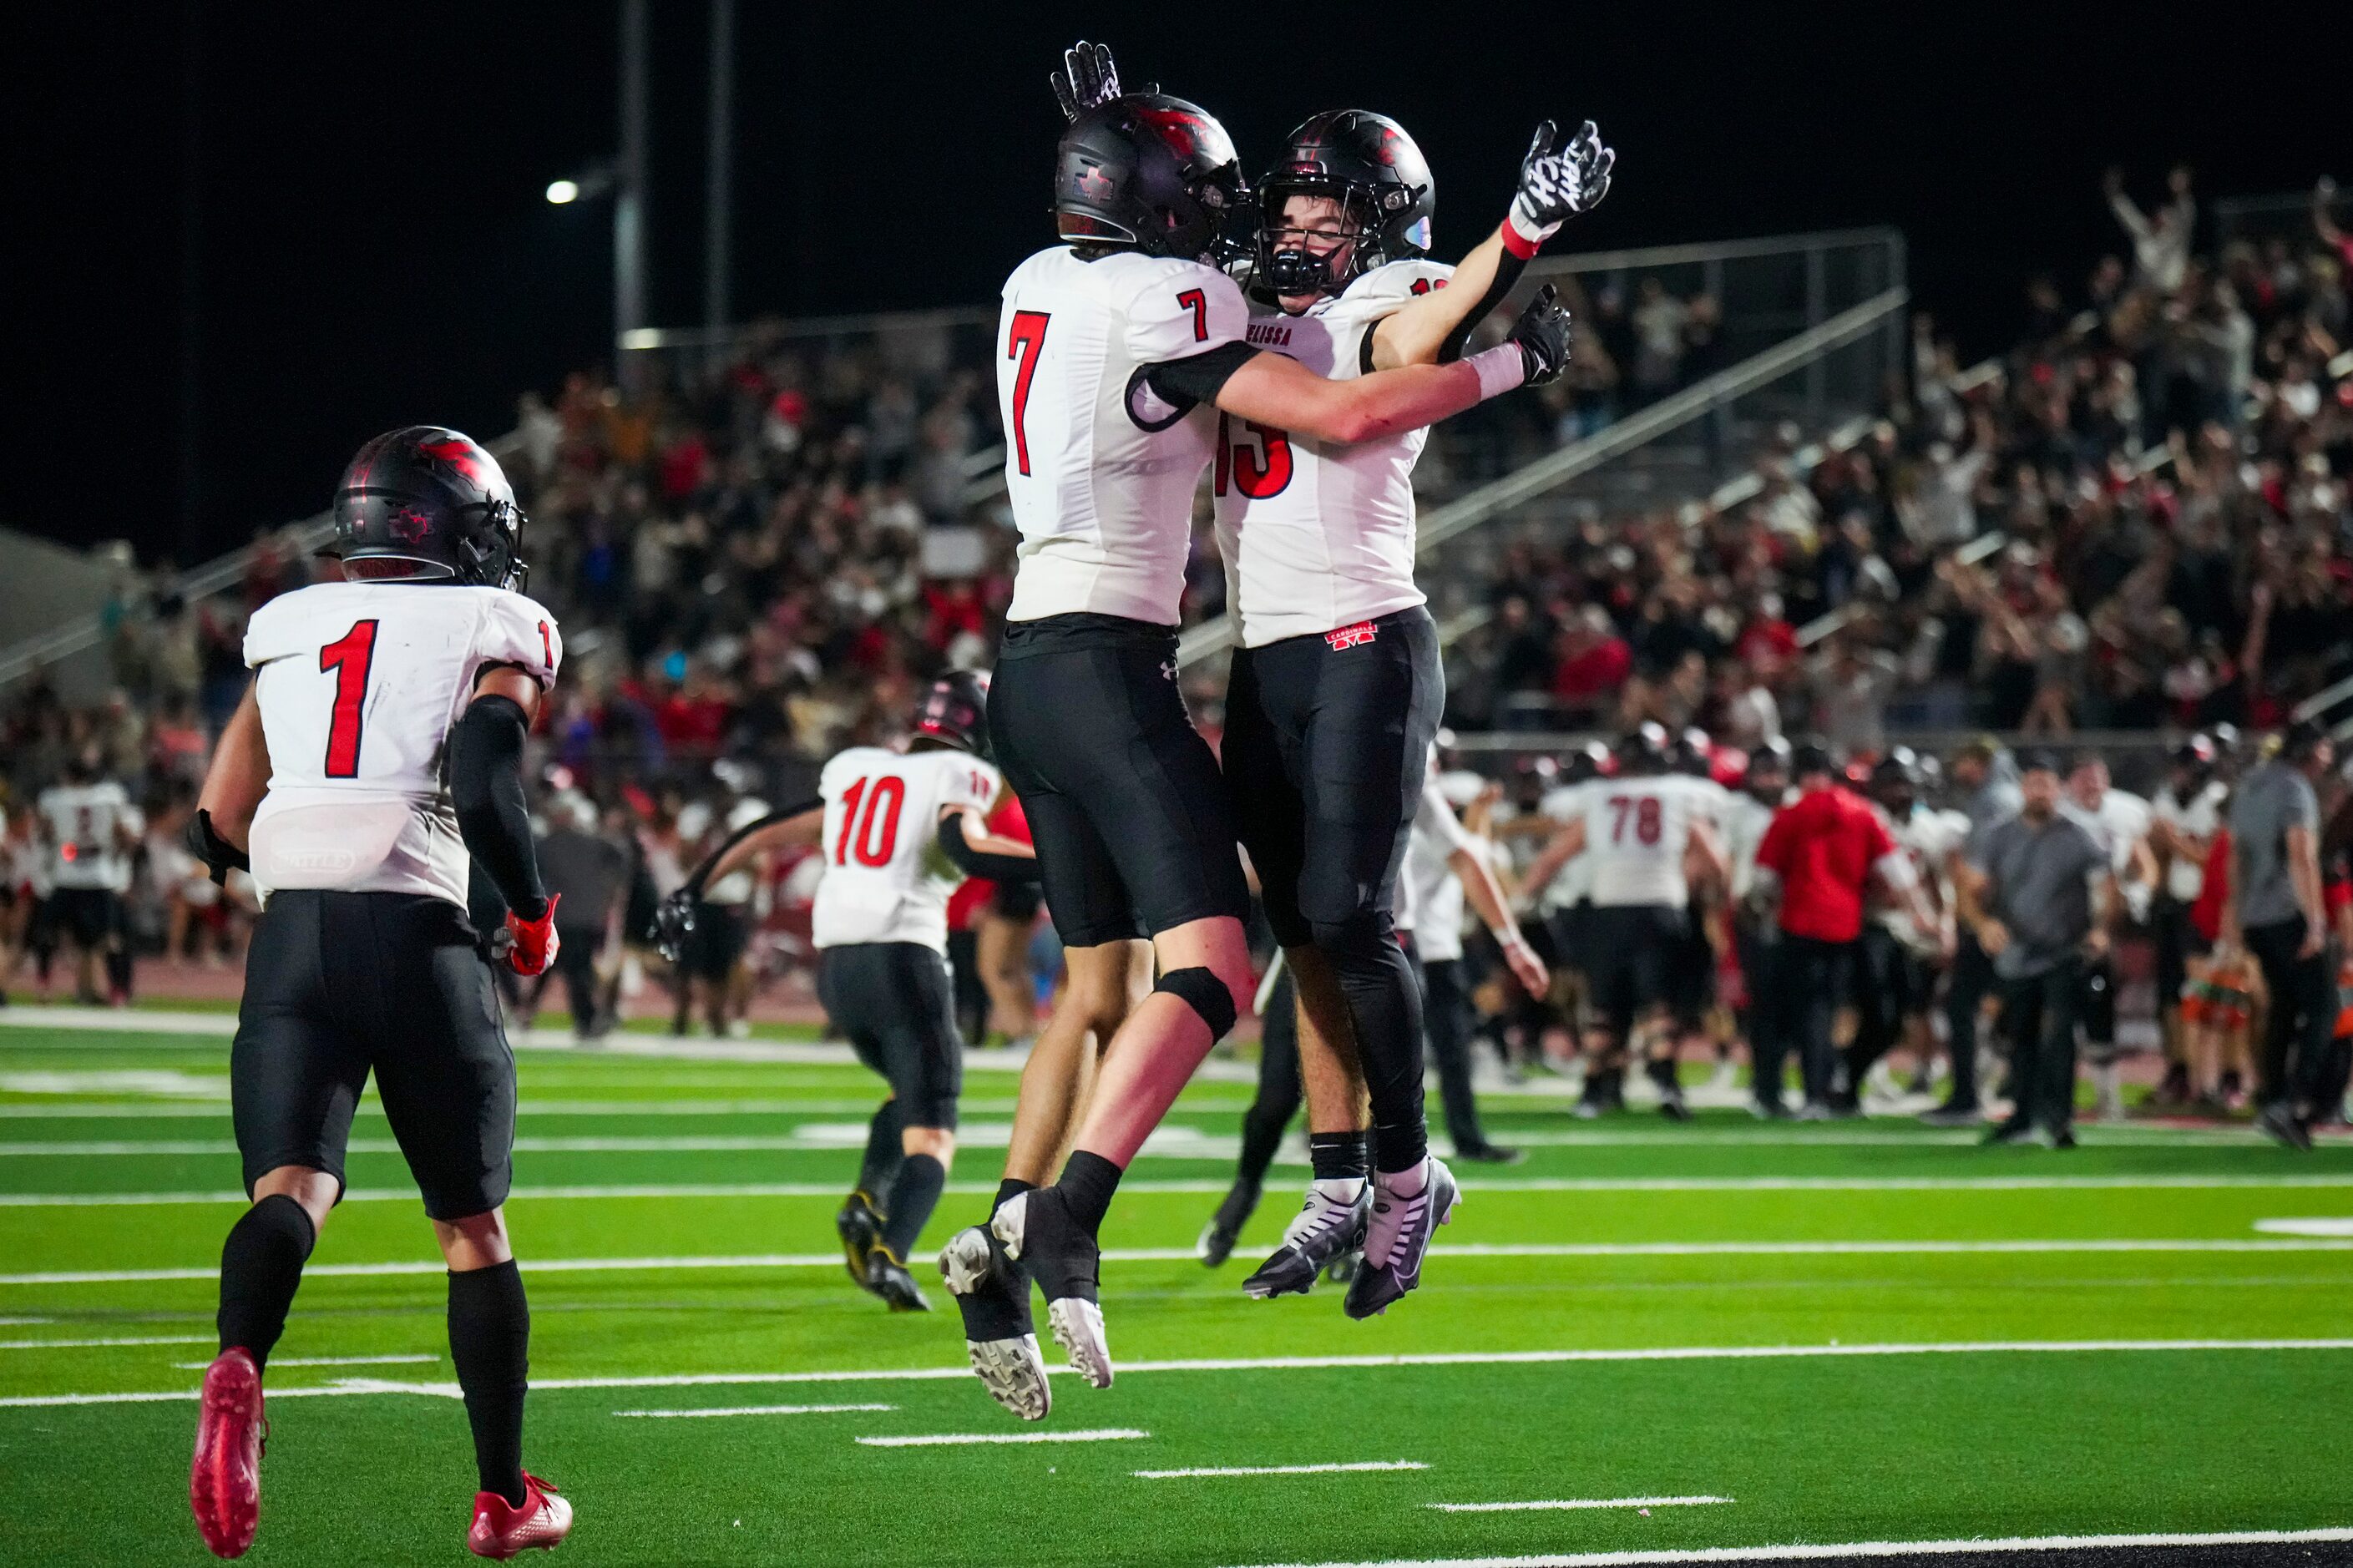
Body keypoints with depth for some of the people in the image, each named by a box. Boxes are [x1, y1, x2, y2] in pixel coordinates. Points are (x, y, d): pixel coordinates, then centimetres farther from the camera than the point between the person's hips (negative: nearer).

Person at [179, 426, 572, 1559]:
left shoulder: (287, 626, 17)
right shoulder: (496, 630, 4)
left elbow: (217, 826, 16)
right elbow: (485, 789, -12)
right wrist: (533, 917, 4)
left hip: (289, 936, 3)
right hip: (417, 938, -3)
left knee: (292, 1188, -8)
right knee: (472, 1221, 11)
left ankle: (239, 1364, -41)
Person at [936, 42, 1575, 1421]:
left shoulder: (1040, 287, 13)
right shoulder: (1163, 306, -11)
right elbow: (1344, 415, -15)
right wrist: (1516, 361, -4)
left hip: (1031, 671, 9)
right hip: (1107, 668, -9)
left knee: (1100, 986, 16)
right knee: (1209, 974, -15)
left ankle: (1002, 1266, 11)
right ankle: (1061, 1230, -29)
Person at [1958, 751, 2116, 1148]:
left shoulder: (2078, 839, -2)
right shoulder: (1995, 839, 5)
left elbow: (2106, 888, -1)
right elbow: (1971, 892, 3)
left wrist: (2100, 928, -19)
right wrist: (1983, 923, -18)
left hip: (2064, 955, -3)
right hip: (2015, 958, 3)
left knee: (2059, 1032, -16)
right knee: (2021, 1038, 14)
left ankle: (2058, 1118, -18)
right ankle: (2026, 1114, 29)